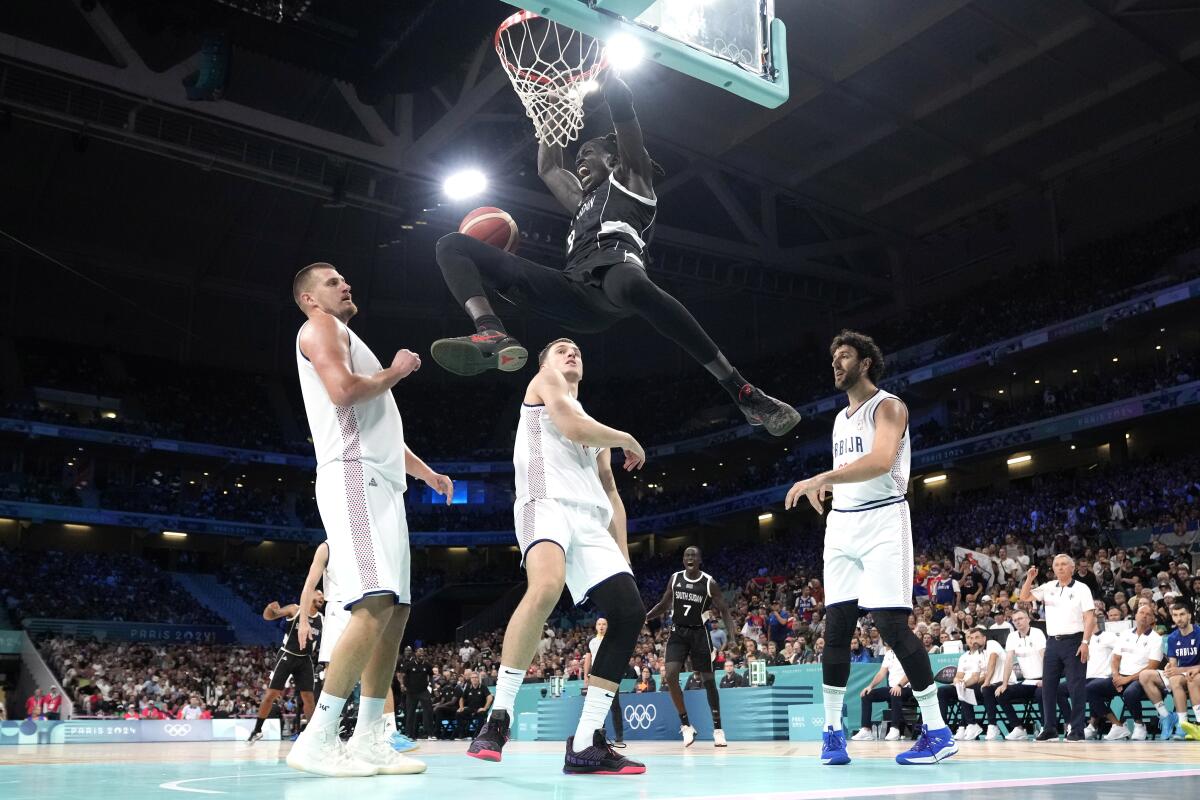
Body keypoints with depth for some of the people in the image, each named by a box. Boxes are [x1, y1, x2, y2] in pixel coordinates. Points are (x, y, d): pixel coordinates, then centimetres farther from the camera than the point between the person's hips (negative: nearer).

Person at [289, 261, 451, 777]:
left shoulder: (346, 338, 32)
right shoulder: (320, 327, 3)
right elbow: (343, 390, -18)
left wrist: (427, 472, 28)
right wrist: (394, 372, -1)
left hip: (382, 484, 10)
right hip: (355, 478, -10)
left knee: (395, 611, 6)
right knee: (376, 605, -22)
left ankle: (368, 740, 9)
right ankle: (317, 742, -20)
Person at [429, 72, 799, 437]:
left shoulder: (630, 178, 24)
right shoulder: (585, 200, 44)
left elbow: (622, 108, 16)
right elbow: (547, 167, 56)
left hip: (614, 263, -7)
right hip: (576, 288, 7)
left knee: (632, 286, -49)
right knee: (452, 246, 2)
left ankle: (745, 393, -39)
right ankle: (494, 337, -31)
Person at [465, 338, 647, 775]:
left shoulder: (596, 429, 35)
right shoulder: (545, 381, 16)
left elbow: (610, 496, 31)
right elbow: (573, 428, -5)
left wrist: (624, 557, 21)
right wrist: (627, 438, 12)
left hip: (591, 521, 8)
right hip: (547, 503, -8)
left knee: (630, 613, -7)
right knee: (546, 587, -36)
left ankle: (586, 744, -3)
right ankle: (498, 718, -26)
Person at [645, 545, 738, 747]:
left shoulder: (709, 583, -7)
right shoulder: (675, 579, 3)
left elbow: (724, 611, -4)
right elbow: (664, 605, 13)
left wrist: (732, 633, -20)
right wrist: (644, 618, 0)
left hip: (699, 633, -2)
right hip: (678, 632, 2)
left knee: (708, 680, 1)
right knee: (670, 676, -14)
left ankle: (718, 729, 13)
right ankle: (685, 725, -2)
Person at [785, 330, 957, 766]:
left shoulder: (887, 406, -5)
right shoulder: (840, 418, 20)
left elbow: (882, 461, -23)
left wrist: (820, 478, -28)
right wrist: (824, 486, 8)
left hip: (882, 521, -7)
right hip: (841, 524, 7)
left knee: (891, 624, -12)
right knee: (836, 626, 2)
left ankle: (938, 731, -3)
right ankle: (832, 729, 9)